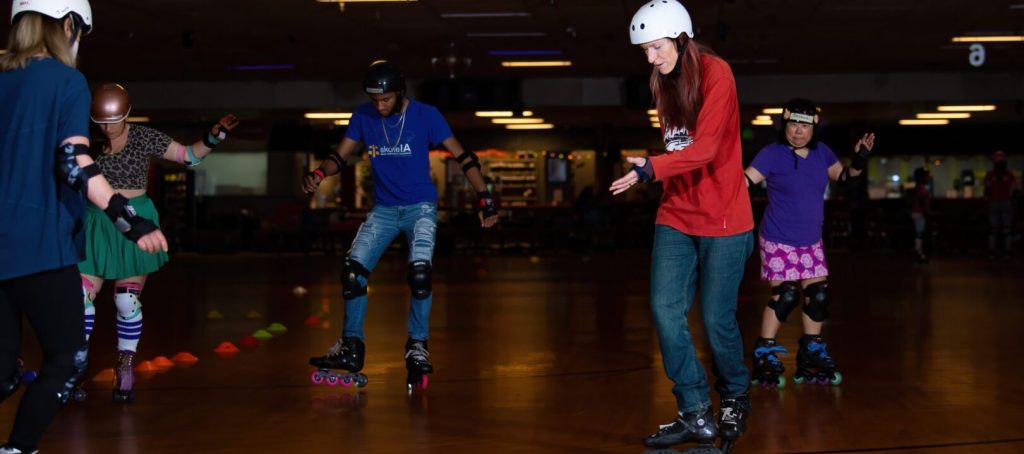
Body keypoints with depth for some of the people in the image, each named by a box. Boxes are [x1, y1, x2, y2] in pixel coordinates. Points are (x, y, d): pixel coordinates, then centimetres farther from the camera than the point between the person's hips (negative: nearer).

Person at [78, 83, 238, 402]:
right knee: (82, 297, -5)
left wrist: (214, 136, -11)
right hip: (96, 225, 1)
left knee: (127, 301, 1)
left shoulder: (144, 138, -6)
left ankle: (125, 374, 13)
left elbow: (189, 156, 2)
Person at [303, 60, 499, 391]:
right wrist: (318, 174, -22)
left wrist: (485, 199, -14)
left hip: (420, 206, -4)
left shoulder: (425, 116, -12)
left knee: (419, 271, -25)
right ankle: (351, 348, 3)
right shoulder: (363, 117, -2)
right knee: (353, 270, -8)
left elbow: (462, 156, -9)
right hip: (383, 209, 4)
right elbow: (341, 155, 0)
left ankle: (417, 346, -10)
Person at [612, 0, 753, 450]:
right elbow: (675, 146, 11)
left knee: (717, 319, 0)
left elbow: (705, 147, -23)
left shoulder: (715, 74, -12)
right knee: (665, 309, -6)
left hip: (722, 218, -6)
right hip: (676, 216, 6)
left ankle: (735, 399, 27)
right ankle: (695, 415, 4)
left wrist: (650, 169, -34)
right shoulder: (665, 83, 9)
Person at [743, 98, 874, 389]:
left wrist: (859, 162, -1)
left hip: (811, 242, 6)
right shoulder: (772, 154, -13)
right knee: (785, 296, -12)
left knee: (818, 295, 7)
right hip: (778, 242, -6)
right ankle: (764, 357, 2)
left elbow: (842, 176, 17)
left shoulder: (821, 152, 4)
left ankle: (811, 359, 21)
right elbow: (745, 181, -20)